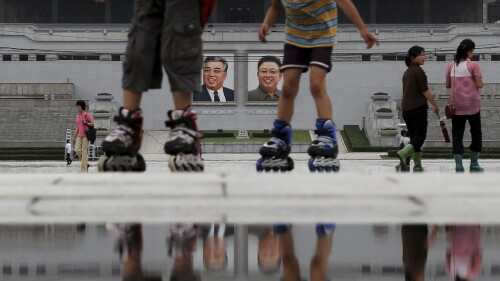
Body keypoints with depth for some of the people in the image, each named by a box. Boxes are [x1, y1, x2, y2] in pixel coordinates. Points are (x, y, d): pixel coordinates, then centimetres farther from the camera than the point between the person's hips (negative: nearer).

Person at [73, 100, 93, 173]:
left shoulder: (87, 115, -6)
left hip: (85, 136, -7)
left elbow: (92, 124, -5)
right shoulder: (77, 116, 14)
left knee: (84, 152, -7)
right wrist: (74, 137, 18)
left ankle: (84, 170, -4)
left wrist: (86, 123, -23)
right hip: (79, 136, 7)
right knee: (77, 150, -6)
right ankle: (86, 163, 14)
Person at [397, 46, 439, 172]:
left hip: (406, 108, 8)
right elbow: (425, 90, -13)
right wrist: (435, 105, -5)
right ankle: (404, 153, -29)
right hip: (418, 107, -8)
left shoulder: (406, 72, 15)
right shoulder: (418, 71, -10)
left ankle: (417, 165, 12)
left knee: (414, 136, 11)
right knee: (420, 135, -6)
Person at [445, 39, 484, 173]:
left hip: (456, 106, 3)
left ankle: (458, 165, -2)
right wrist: (481, 82, 9)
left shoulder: (451, 66, 1)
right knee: (476, 133, 13)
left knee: (457, 135, 5)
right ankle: (474, 164, 14)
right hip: (472, 105, -3)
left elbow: (447, 85, 6)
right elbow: (479, 85, -13)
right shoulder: (473, 65, -11)